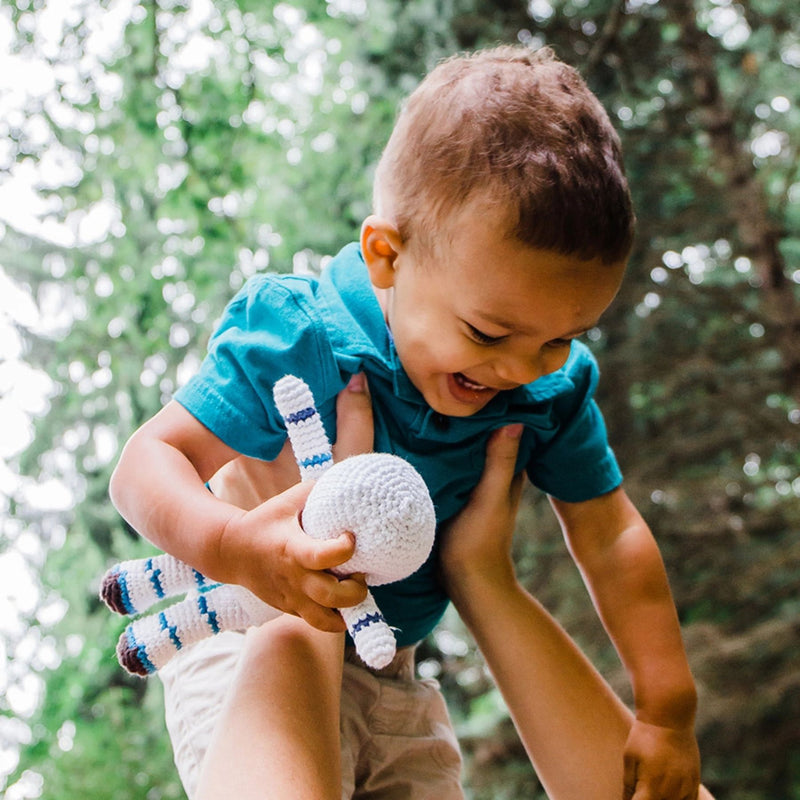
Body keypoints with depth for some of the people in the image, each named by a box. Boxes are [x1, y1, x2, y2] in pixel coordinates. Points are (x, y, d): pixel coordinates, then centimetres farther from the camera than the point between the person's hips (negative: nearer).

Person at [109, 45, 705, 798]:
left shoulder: (551, 391, -12)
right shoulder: (296, 345, -28)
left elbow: (611, 540, -6)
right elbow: (147, 462, -28)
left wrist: (666, 708, -10)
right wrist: (233, 544, -50)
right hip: (254, 647, -5)